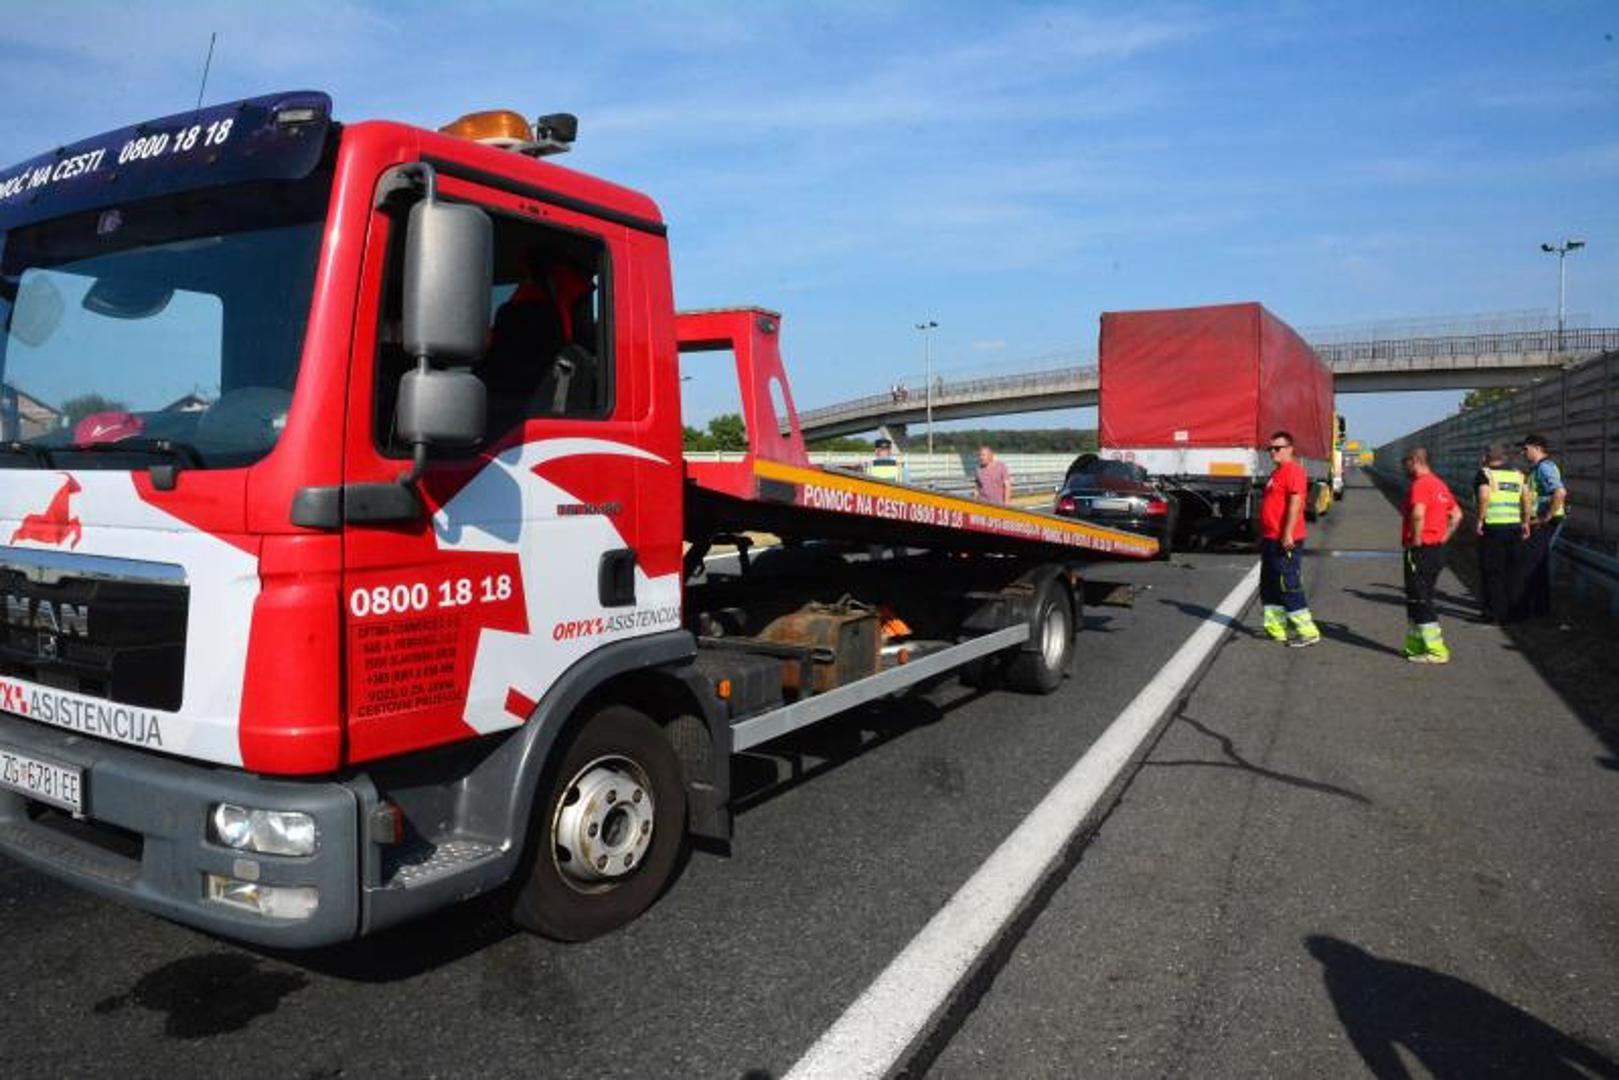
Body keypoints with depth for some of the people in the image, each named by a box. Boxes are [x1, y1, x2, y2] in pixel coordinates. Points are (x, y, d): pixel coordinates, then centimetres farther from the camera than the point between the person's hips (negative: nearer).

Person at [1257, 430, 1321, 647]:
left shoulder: (1293, 470, -13)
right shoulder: (1277, 471, 18)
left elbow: (1295, 503, -23)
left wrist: (1287, 534, -28)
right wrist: (1264, 537, 24)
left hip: (1285, 541, -11)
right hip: (1271, 540, 11)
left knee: (1288, 587, -9)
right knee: (1269, 587, 15)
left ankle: (1309, 633, -5)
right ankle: (1276, 630, 22)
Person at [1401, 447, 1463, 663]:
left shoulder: (1420, 484, -15)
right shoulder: (1439, 484, 15)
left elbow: (1418, 514, -32)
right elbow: (1457, 514, 22)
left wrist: (1416, 540, -20)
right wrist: (1444, 537, 16)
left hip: (1421, 550, -10)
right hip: (1438, 549, 10)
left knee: (1420, 600, -4)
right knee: (1418, 599, 17)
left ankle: (1436, 650, -3)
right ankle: (1415, 645, 23)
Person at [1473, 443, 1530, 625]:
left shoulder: (1485, 474, -5)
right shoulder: (1517, 474, 12)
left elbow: (1484, 497, -21)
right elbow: (1526, 499, 4)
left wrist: (1480, 520, -14)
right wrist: (1526, 523, 9)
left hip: (1492, 527, -5)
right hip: (1514, 527, 5)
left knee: (1492, 573, 0)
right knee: (1511, 572, 14)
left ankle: (1495, 614, 2)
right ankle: (1512, 610, 18)